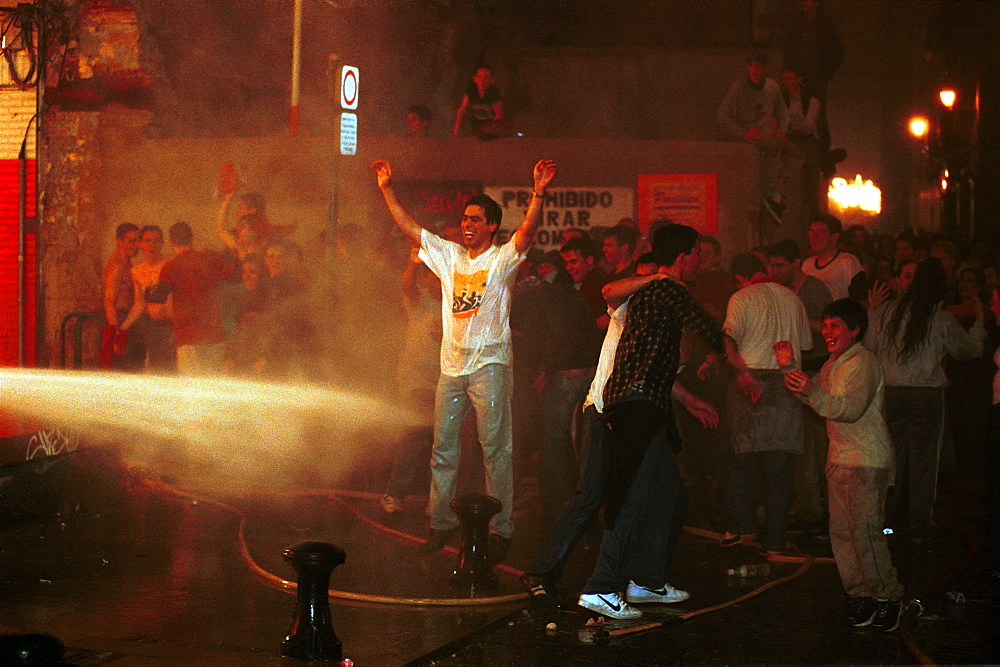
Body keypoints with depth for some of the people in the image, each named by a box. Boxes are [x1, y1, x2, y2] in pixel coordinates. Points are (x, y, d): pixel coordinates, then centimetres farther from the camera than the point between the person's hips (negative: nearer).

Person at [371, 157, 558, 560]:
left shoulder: (502, 259, -3)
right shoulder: (449, 255, 12)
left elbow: (528, 231, -21)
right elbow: (408, 227, 14)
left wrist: (538, 194, -36)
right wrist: (387, 189, 8)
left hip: (489, 364, -5)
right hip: (452, 364, 5)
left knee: (495, 447, -5)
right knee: (443, 446, 9)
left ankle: (499, 527, -1)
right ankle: (441, 521, 19)